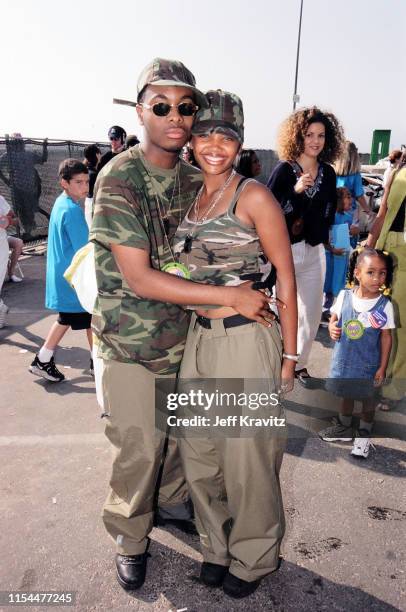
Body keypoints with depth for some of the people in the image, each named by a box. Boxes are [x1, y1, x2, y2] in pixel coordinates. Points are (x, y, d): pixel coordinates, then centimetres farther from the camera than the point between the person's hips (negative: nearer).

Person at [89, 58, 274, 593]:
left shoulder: (194, 178, 1)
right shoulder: (118, 178, -19)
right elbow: (139, 278, -24)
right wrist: (229, 296, -24)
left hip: (185, 330, 6)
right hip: (131, 342, -5)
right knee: (139, 446, 6)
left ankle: (173, 499, 48)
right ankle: (130, 537, 33)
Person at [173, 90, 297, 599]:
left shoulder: (253, 196, -8)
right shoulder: (189, 198, 11)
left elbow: (284, 273, -8)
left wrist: (288, 352, -9)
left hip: (246, 340, -6)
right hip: (198, 338, 6)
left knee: (247, 457, 8)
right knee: (198, 452, 15)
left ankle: (253, 557, 34)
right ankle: (218, 544, 40)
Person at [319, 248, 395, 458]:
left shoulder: (384, 305, -15)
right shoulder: (344, 296, -10)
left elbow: (386, 337, -7)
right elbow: (334, 318, 4)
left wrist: (382, 367, -6)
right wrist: (332, 328, -20)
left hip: (367, 364, -2)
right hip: (343, 360, 2)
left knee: (367, 398, 14)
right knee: (346, 394, 22)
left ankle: (364, 435, 37)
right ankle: (344, 427, 45)